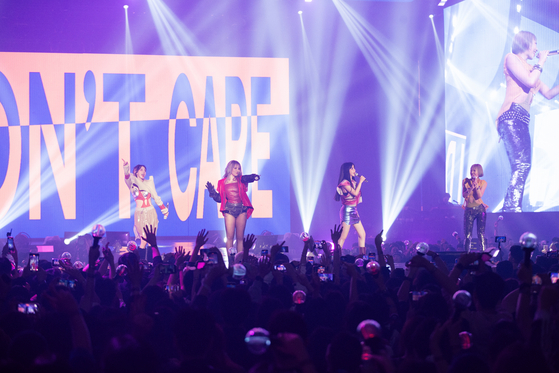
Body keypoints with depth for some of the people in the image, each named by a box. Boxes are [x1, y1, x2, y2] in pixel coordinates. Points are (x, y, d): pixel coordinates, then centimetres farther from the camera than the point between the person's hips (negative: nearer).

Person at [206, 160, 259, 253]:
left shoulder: (241, 180, 7)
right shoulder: (222, 183, 8)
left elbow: (248, 178, -15)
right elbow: (219, 199, 11)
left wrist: (254, 177, -37)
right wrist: (212, 191, -2)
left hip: (241, 209, 1)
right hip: (229, 210, -1)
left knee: (240, 237, 2)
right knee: (230, 237, -7)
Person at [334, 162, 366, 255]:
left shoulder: (353, 182, 14)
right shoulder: (344, 183, -12)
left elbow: (357, 195, 12)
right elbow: (355, 193, -20)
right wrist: (360, 181, -12)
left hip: (354, 211, 9)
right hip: (347, 210, -9)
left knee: (362, 235, 8)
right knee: (343, 237, -10)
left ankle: (362, 255, 13)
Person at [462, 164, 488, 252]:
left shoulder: (483, 182, 2)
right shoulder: (465, 181, 6)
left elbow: (479, 196, -9)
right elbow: (464, 195, -4)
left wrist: (476, 184, -15)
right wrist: (471, 187, -17)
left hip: (480, 209, -1)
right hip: (469, 209, 1)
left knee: (481, 234, -6)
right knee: (467, 234, -3)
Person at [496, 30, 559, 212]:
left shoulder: (530, 68, 28)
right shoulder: (511, 58, 5)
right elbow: (529, 82, -10)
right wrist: (541, 62, 5)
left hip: (523, 121, 9)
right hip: (511, 116, -9)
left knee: (523, 167, 1)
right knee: (521, 164, -24)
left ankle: (509, 209, -1)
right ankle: (513, 208, -34)